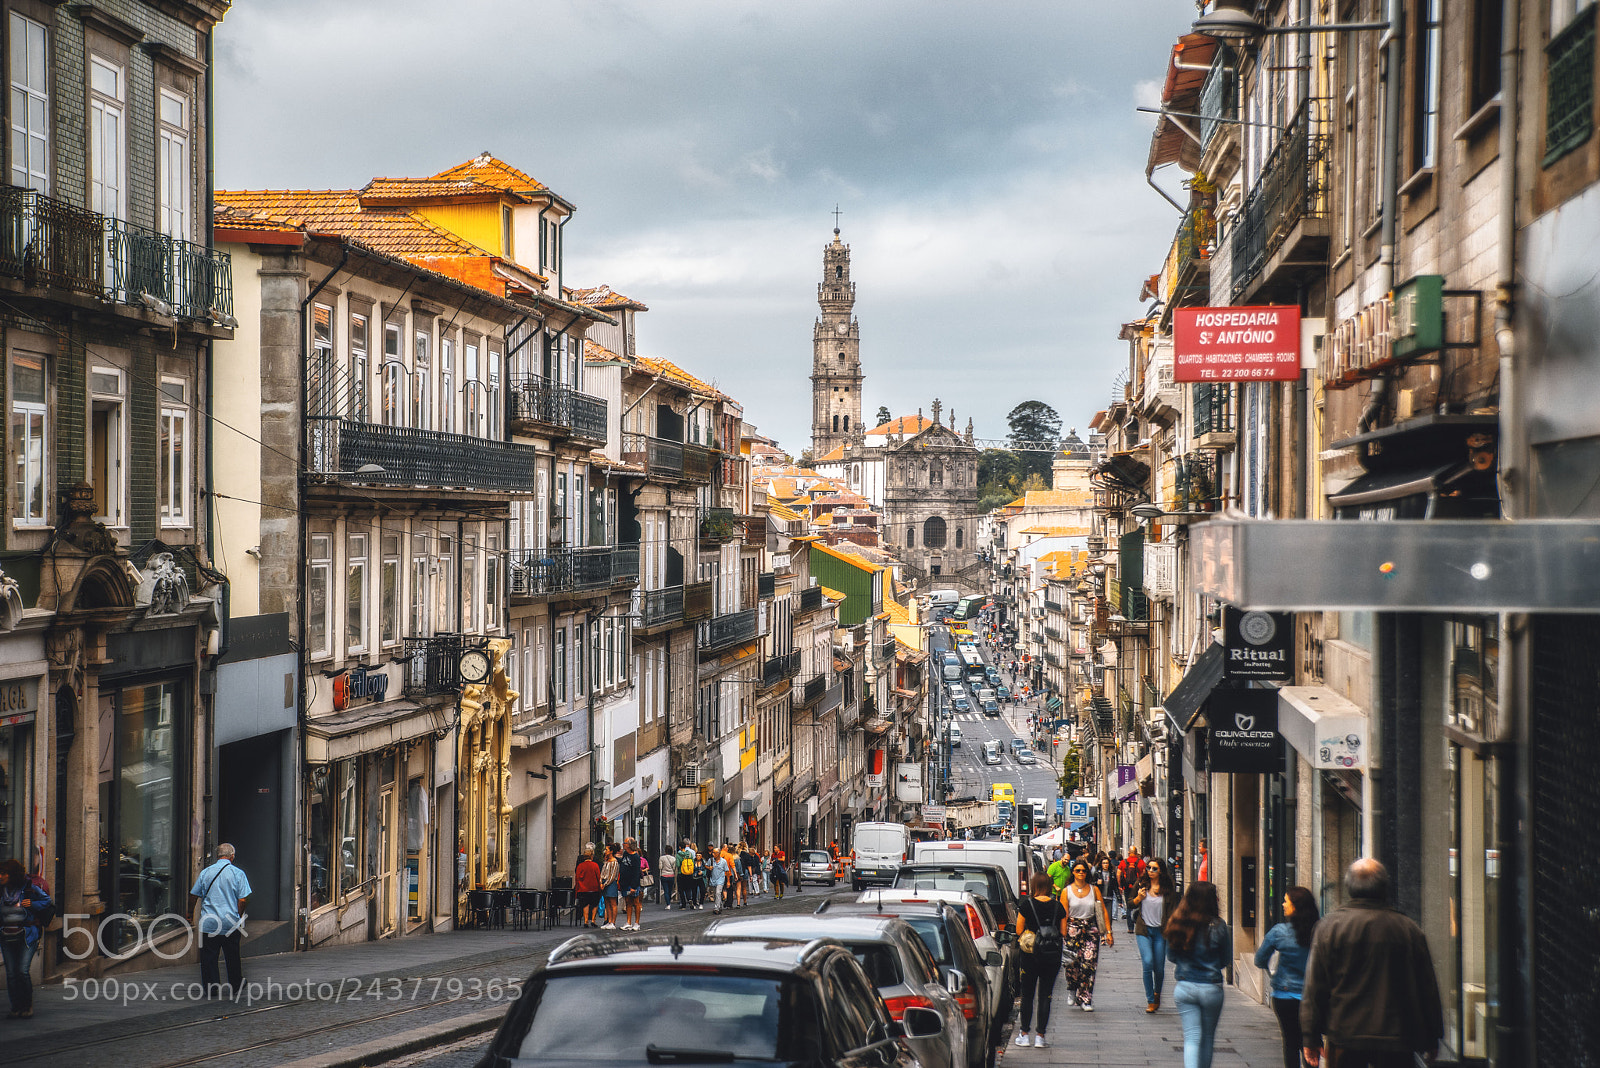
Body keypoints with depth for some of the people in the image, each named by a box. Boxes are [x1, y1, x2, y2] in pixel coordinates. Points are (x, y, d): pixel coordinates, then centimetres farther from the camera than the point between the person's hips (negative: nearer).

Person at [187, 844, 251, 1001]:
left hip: (208, 922, 1)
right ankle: (234, 987, 18)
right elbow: (242, 900, -6)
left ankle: (211, 988, 3)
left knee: (208, 957, 5)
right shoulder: (238, 873, -3)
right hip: (231, 923, -1)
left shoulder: (206, 872, 3)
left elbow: (193, 895, 8)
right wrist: (239, 918, 7)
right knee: (232, 957, 11)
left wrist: (190, 913, 24)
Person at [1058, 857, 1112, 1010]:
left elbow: (1103, 912, 8)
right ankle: (1072, 991, 26)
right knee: (1071, 964, -3)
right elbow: (1063, 915, 0)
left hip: (1091, 930, 0)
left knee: (1089, 964, -9)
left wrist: (1108, 932, 2)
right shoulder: (1067, 891, 4)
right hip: (1073, 930, 0)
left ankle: (1086, 999, -4)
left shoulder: (1094, 890, 7)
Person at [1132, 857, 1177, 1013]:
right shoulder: (1142, 885, 4)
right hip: (1143, 931, 0)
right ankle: (1151, 1001, -7)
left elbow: (1173, 912, 2)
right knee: (1148, 963, -15)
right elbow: (1130, 906, 11)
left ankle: (1157, 993, 33)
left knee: (1159, 967, 3)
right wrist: (1138, 898, -8)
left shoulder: (1167, 889, 0)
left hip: (1160, 931, 0)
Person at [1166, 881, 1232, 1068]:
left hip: (1183, 988, 2)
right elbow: (1226, 960, -1)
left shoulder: (1176, 924, -3)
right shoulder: (1218, 926, -11)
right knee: (1208, 1038, 16)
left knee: (1191, 1037, 2)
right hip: (1211, 988, -2)